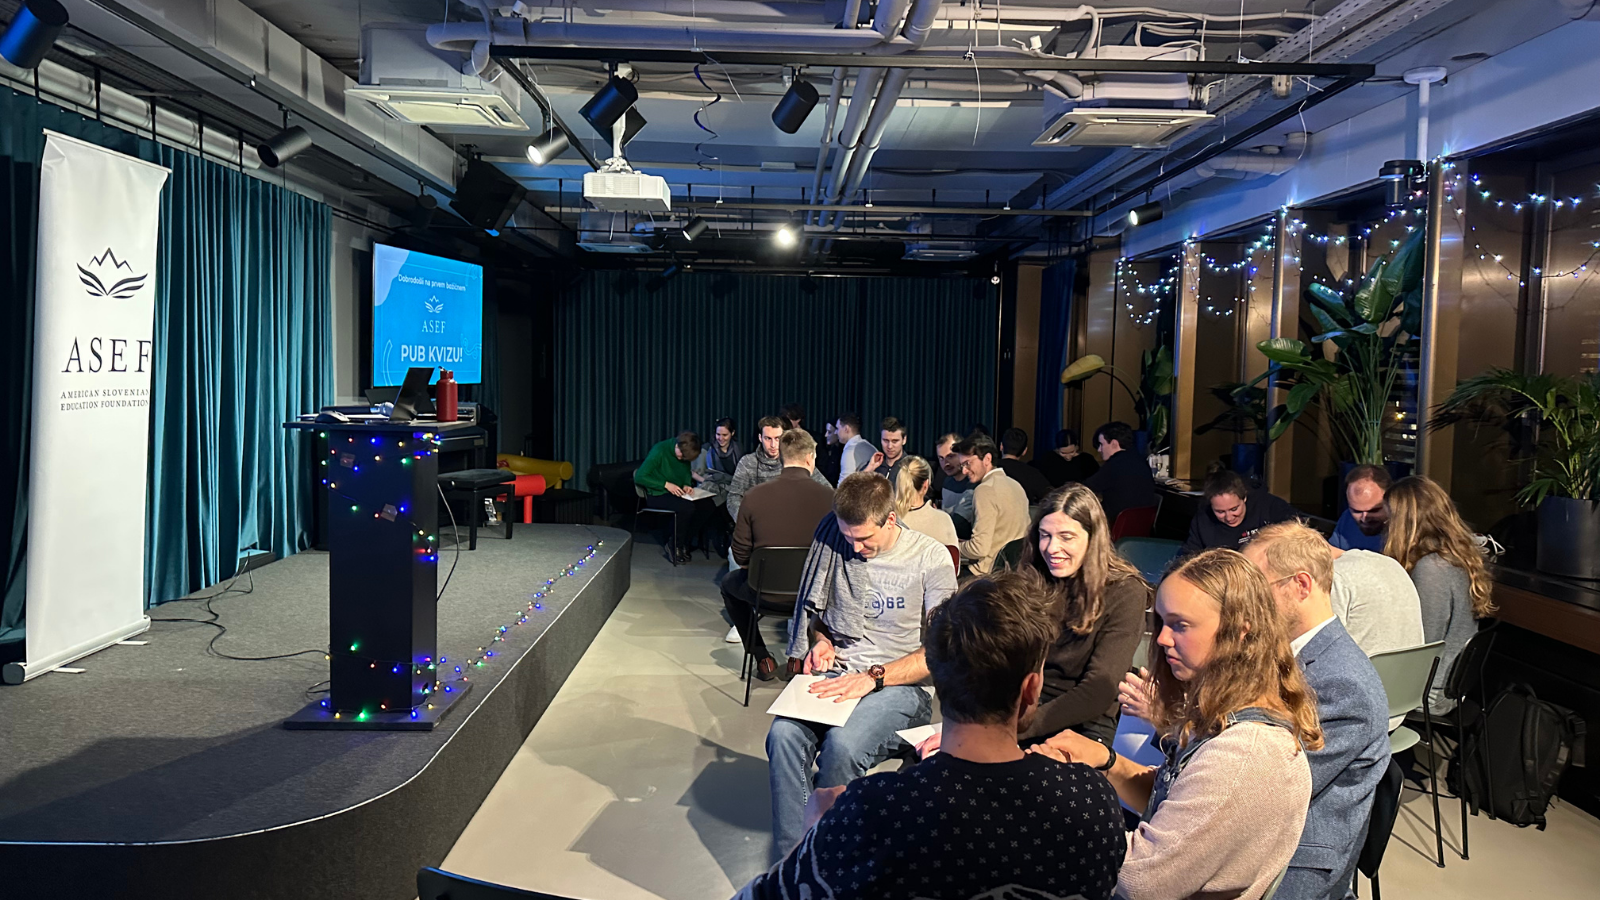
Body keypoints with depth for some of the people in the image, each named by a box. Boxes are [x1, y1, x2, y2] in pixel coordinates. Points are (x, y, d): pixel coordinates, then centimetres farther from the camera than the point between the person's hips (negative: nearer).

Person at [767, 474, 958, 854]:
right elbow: (811, 612, 23)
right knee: (783, 734, -28)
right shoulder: (831, 541, 7)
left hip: (899, 683, -3)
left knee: (843, 745, -33)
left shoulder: (931, 558, -4)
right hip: (834, 675, 4)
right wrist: (819, 641, 1)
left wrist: (873, 677, -16)